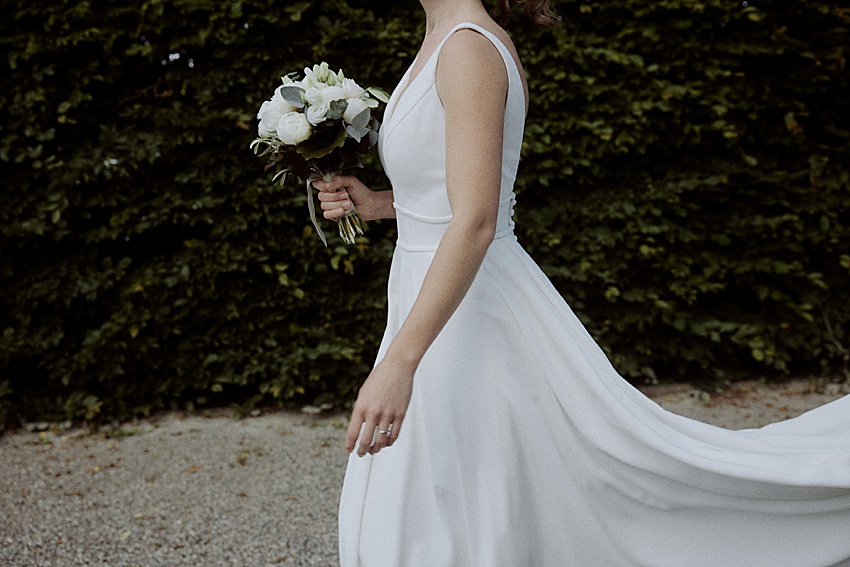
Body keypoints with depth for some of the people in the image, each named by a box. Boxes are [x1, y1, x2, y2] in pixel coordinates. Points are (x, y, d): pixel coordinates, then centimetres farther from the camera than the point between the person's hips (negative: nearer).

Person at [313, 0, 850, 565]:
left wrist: (398, 363, -30)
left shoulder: (470, 47, -17)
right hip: (445, 308, 9)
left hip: (471, 323, -9)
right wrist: (376, 203, 9)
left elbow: (475, 223, -26)